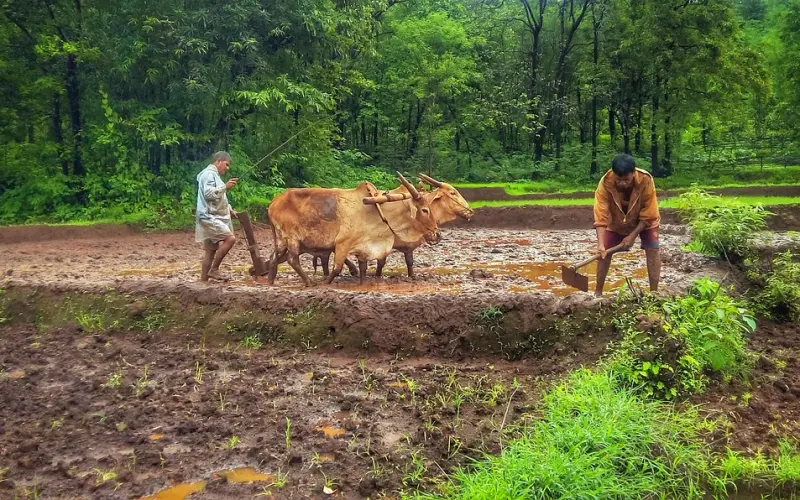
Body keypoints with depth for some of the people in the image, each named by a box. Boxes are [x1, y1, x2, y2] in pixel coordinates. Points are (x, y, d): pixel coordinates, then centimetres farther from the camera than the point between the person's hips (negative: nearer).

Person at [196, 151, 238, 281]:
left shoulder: (214, 175, 23)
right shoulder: (209, 174, -8)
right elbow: (208, 194, -22)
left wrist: (230, 210, 20)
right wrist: (225, 186, -25)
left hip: (215, 217, 10)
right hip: (209, 217, -10)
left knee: (211, 250, 9)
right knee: (230, 238, -20)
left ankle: (203, 280, 11)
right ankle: (214, 269, -13)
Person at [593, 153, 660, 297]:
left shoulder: (646, 180, -36)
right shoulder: (605, 183, -35)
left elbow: (648, 216, -25)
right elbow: (601, 217, -36)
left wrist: (632, 236, -29)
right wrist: (600, 244, -45)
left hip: (644, 220, -1)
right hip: (617, 221, 1)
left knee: (653, 250, -14)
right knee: (604, 252, -6)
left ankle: (654, 292, -6)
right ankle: (598, 292, 5)